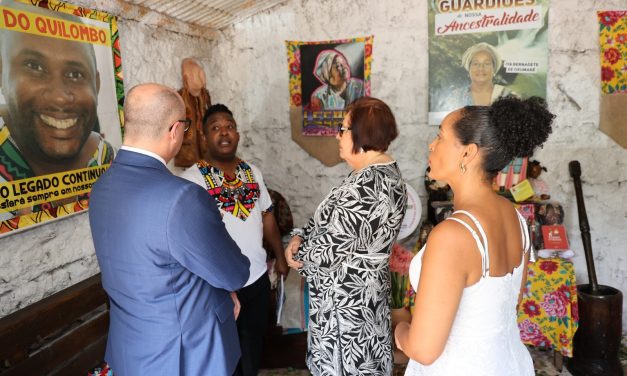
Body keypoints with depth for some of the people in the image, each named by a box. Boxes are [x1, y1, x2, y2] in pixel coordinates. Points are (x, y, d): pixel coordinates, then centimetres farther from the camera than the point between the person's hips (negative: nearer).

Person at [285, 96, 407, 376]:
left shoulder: (368, 183, -27)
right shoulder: (384, 172, 6)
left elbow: (333, 244, -26)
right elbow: (330, 220, 11)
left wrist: (300, 256, -7)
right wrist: (300, 237, -3)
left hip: (345, 297, -10)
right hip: (360, 289, 10)